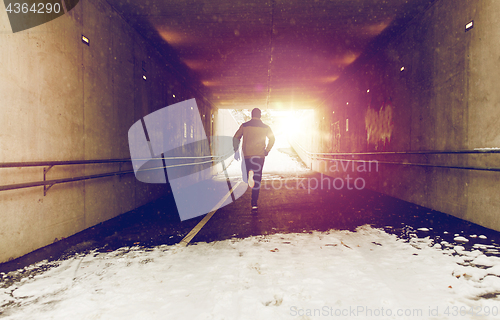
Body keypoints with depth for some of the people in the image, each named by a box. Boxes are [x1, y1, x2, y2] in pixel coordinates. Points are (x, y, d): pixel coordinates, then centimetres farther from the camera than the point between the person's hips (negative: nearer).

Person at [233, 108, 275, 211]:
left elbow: (236, 138, -1)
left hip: (246, 155, 1)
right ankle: (254, 203, -5)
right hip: (259, 155, -1)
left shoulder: (244, 126, 6)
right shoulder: (265, 127, 4)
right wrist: (267, 151, 2)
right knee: (257, 180, 1)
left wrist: (236, 151, 3)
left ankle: (249, 174, -5)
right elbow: (272, 139, -6)